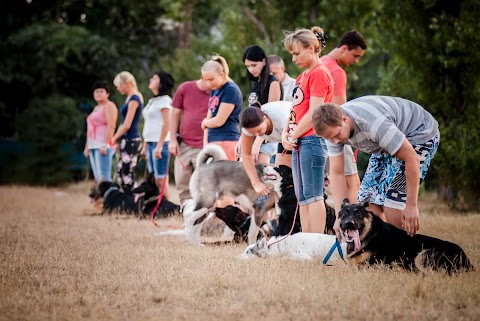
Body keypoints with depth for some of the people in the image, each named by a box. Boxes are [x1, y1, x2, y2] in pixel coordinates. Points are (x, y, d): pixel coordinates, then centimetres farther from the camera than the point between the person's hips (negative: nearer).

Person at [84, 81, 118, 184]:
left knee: (103, 177, -17)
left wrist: (105, 145, -22)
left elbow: (111, 126, -14)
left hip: (103, 146, -9)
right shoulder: (96, 108, 24)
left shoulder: (109, 106, -4)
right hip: (93, 146, 9)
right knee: (97, 178, 5)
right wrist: (87, 147, 22)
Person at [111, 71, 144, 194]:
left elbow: (127, 125, -16)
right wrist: (118, 139, 12)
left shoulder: (134, 99, -13)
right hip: (127, 141, 10)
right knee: (120, 173, 10)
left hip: (131, 141, -10)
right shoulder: (131, 97, 15)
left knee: (127, 175, -8)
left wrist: (115, 138, -4)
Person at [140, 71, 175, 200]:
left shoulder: (164, 100, -6)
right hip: (150, 143, 8)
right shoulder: (152, 101, 19)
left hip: (160, 143, -8)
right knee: (155, 180, 6)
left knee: (161, 179, -10)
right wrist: (145, 146, 17)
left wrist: (159, 146, -19)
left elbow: (167, 123, -14)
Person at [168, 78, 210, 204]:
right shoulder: (185, 88, 2)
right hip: (183, 145, 3)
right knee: (181, 182, 7)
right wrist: (173, 140, 5)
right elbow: (175, 114, 9)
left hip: (204, 147, -3)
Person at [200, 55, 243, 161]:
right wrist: (205, 144, 8)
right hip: (213, 142, 8)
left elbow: (219, 121, -14)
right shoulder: (214, 90, 17)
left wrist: (204, 122, 6)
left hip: (226, 141, -8)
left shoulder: (231, 90, -10)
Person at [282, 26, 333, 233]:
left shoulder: (319, 73, -9)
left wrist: (293, 136, -9)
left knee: (313, 196, -10)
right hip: (299, 142, 10)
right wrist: (286, 133, 3)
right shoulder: (303, 76, 20)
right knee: (302, 199, 8)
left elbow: (313, 113, -15)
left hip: (312, 140, -10)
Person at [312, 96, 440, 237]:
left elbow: (411, 158, -34)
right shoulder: (333, 126, -17)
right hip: (386, 144, 8)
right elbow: (336, 173, -10)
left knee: (391, 200, -19)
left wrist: (411, 206, -29)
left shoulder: (374, 123, -40)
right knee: (369, 197, -1)